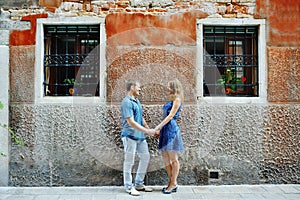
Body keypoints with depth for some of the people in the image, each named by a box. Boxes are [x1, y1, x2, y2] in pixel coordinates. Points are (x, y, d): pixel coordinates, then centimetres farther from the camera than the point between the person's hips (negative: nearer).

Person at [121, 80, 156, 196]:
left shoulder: (137, 101, 14)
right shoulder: (127, 102, -16)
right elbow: (131, 122, -22)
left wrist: (150, 130, 14)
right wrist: (147, 131, -20)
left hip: (140, 136, 10)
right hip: (130, 136, -9)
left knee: (145, 157, 13)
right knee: (129, 162, 0)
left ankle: (139, 184, 24)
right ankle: (129, 187, 13)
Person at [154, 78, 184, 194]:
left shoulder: (177, 100, -7)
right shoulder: (171, 100, 18)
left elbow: (170, 116, -14)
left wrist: (158, 127, -17)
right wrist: (160, 130, 15)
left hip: (172, 129, -9)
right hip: (165, 129, 9)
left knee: (173, 159, -1)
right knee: (165, 158, 10)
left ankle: (173, 184, 7)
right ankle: (171, 183, 18)